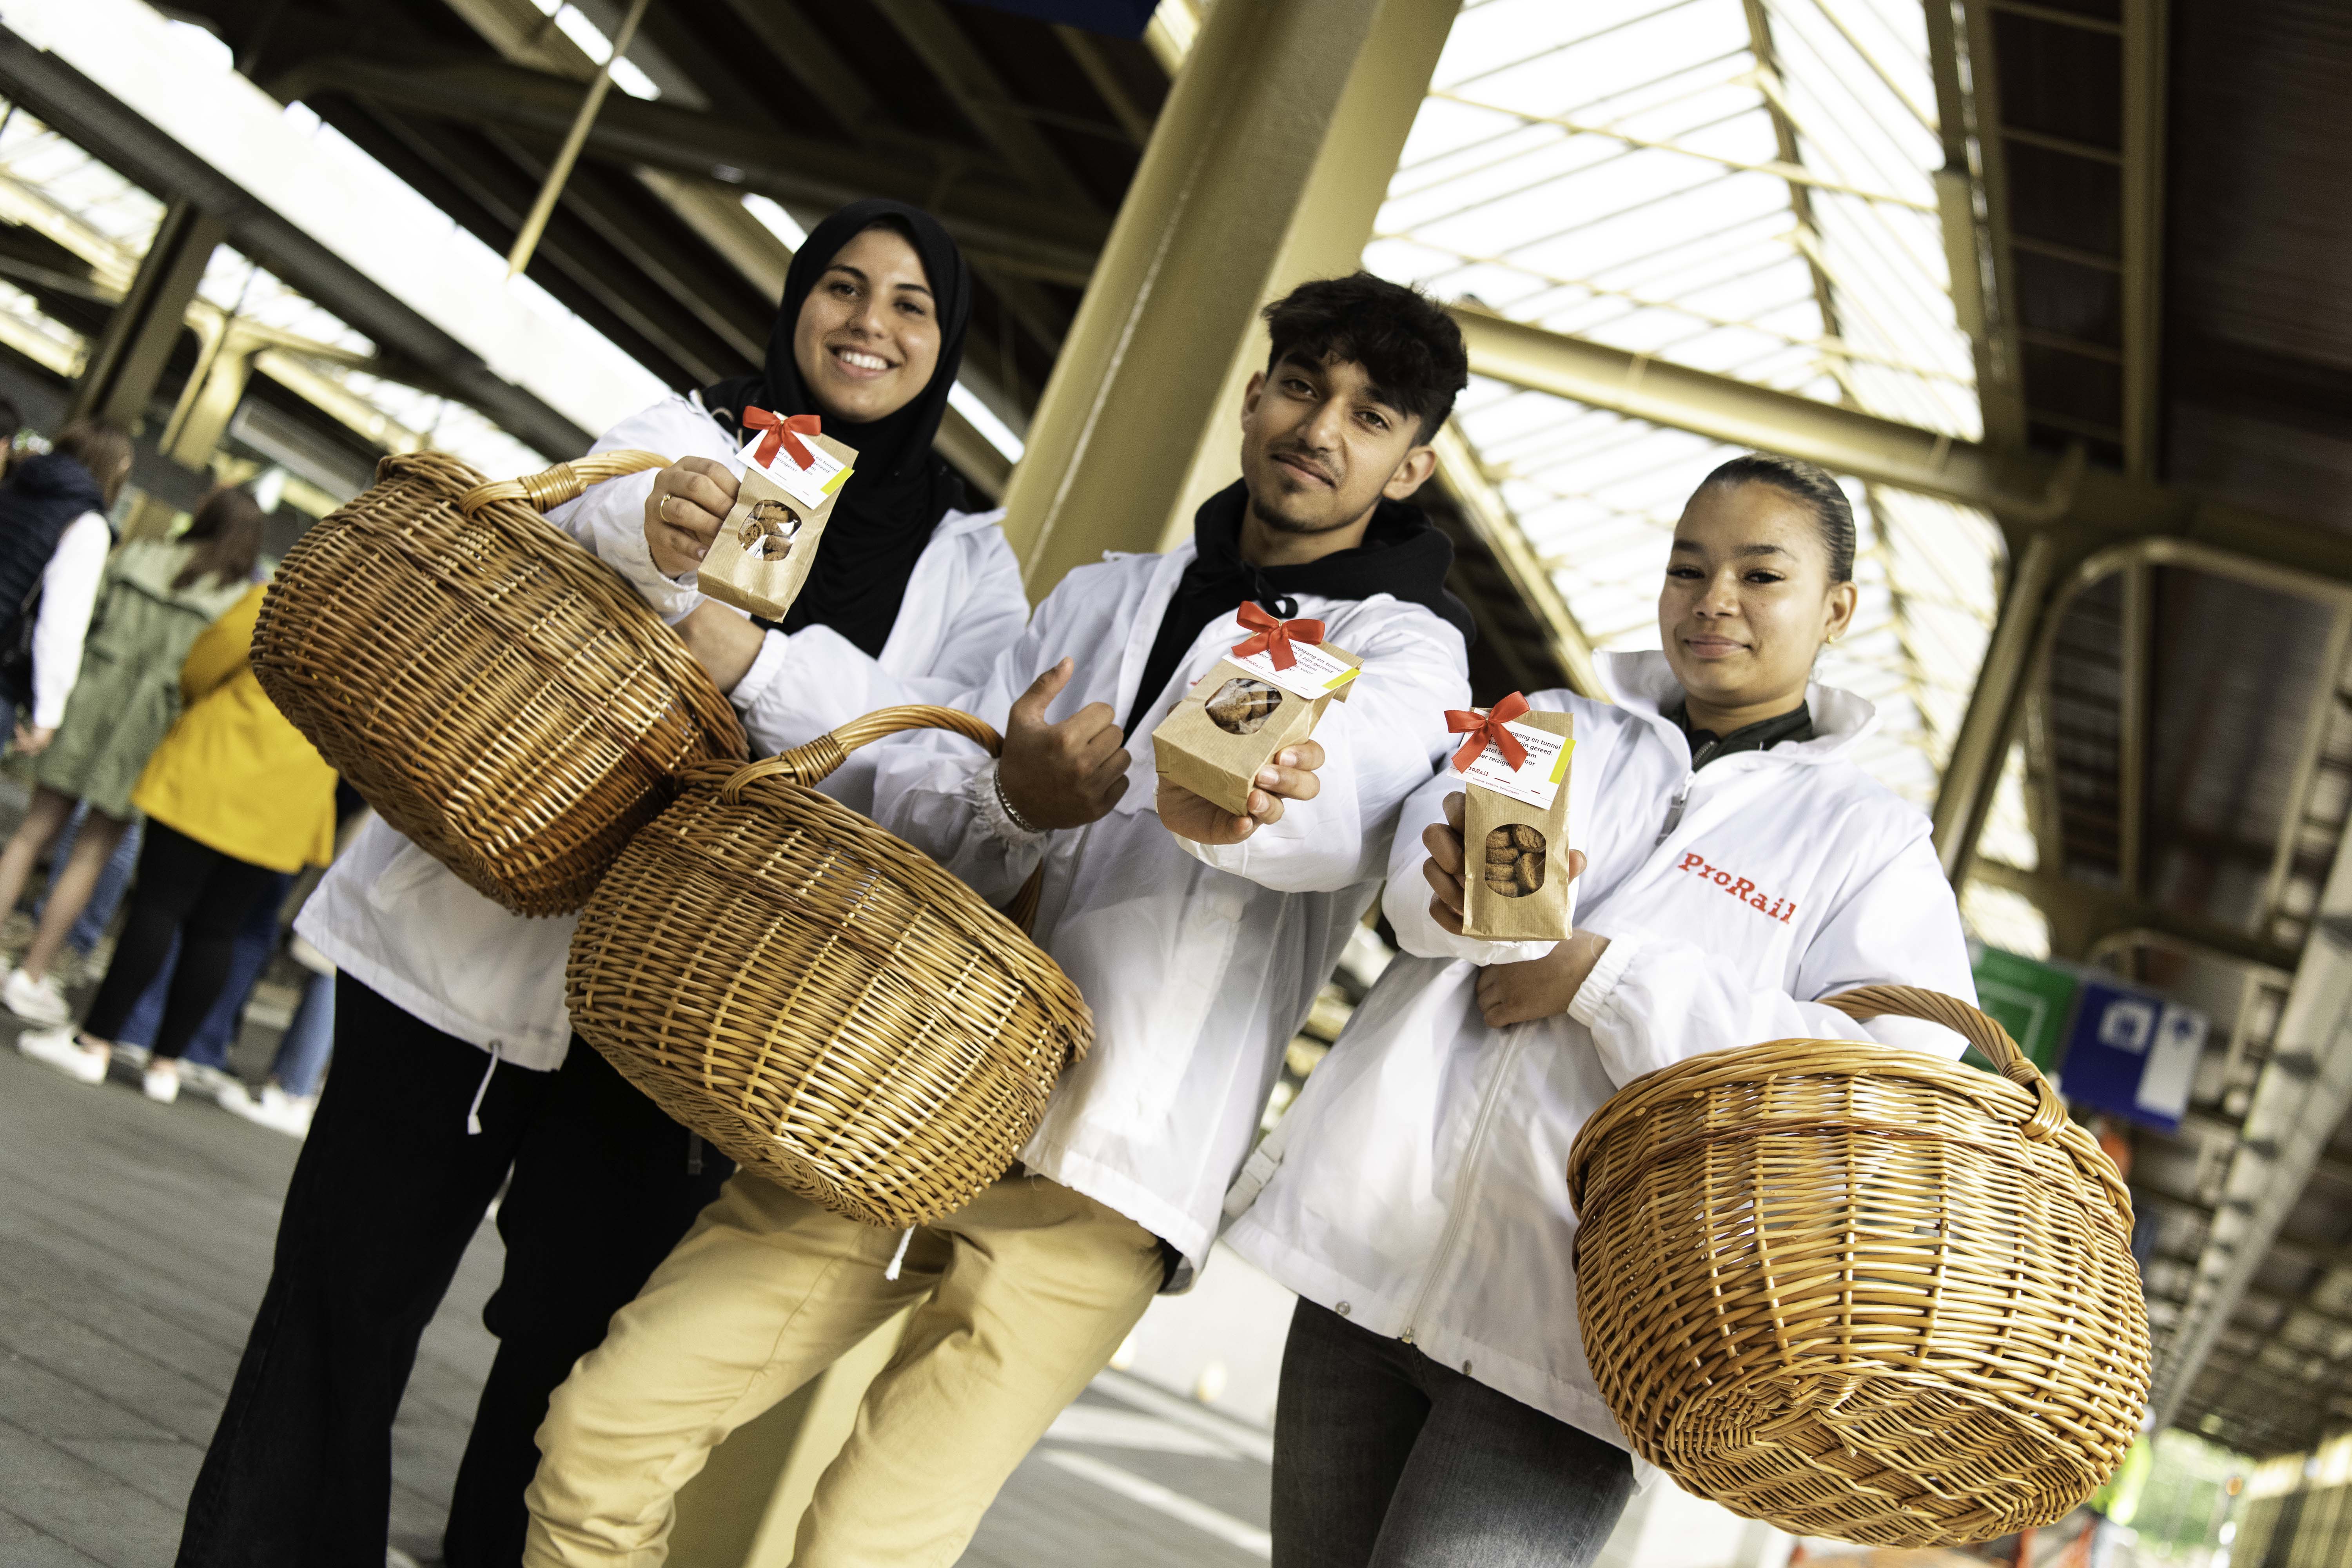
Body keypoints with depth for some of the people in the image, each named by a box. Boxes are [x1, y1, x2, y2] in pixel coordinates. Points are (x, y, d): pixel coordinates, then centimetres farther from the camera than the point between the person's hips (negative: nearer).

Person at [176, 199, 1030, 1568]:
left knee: (566, 1364, 4)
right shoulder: (685, 434, 8)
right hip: (466, 938, 0)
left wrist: (751, 656, -25)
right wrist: (643, 532, -34)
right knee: (335, 1326, 2)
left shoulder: (969, 565, 8)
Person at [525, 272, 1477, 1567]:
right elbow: (910, 814, 9)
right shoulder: (1099, 597, 18)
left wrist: (1228, 802, -45)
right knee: (604, 1432, 0)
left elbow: (1345, 802, -21)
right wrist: (1013, 799, -15)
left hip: (1093, 1180, -4)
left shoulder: (1404, 647, 4)